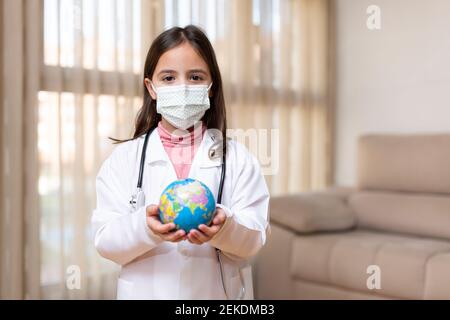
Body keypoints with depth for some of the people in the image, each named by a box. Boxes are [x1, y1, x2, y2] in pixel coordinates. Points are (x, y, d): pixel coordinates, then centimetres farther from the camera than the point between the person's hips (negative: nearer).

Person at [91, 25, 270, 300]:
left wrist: (224, 227, -30)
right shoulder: (124, 158, -3)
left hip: (218, 291, 0)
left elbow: (254, 240, -10)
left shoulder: (236, 158, -4)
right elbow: (105, 242, -9)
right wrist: (145, 227, -29)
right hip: (146, 290, 0)